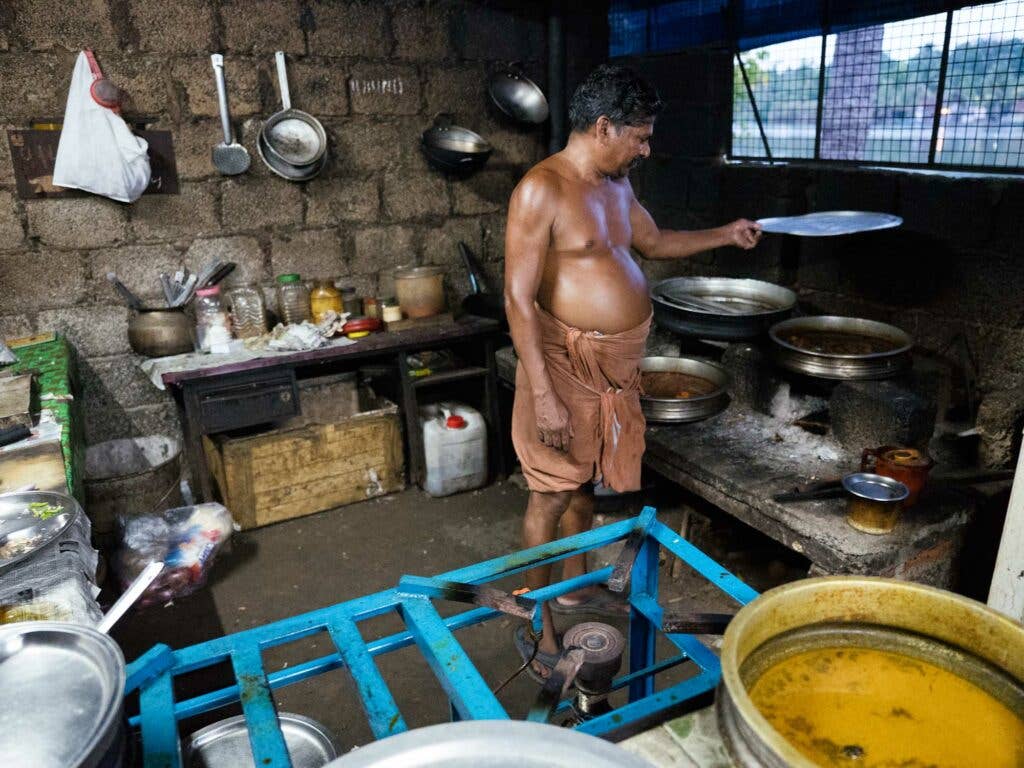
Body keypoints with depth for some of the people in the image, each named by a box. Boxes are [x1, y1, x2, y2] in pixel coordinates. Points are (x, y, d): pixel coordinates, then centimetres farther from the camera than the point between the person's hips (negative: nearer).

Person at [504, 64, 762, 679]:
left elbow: (655, 242, 28)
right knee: (552, 495, 2)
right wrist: (543, 394, -25)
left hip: (618, 363, 8)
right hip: (567, 364, -8)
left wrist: (724, 235, 22)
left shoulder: (616, 184, 10)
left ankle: (576, 587, 40)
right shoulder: (541, 189, -17)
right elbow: (519, 298, -22)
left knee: (587, 481, 20)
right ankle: (538, 626, 19)